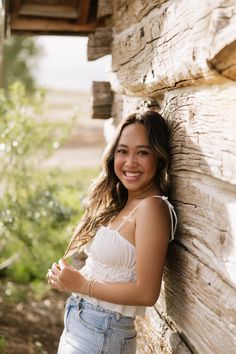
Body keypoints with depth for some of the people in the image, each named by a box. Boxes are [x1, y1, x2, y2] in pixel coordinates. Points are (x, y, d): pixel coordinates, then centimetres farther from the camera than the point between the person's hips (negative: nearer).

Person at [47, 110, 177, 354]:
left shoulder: (152, 207, -19)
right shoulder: (120, 203, 7)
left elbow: (146, 293, -22)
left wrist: (81, 284, -15)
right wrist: (67, 278, -5)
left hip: (100, 334, -7)